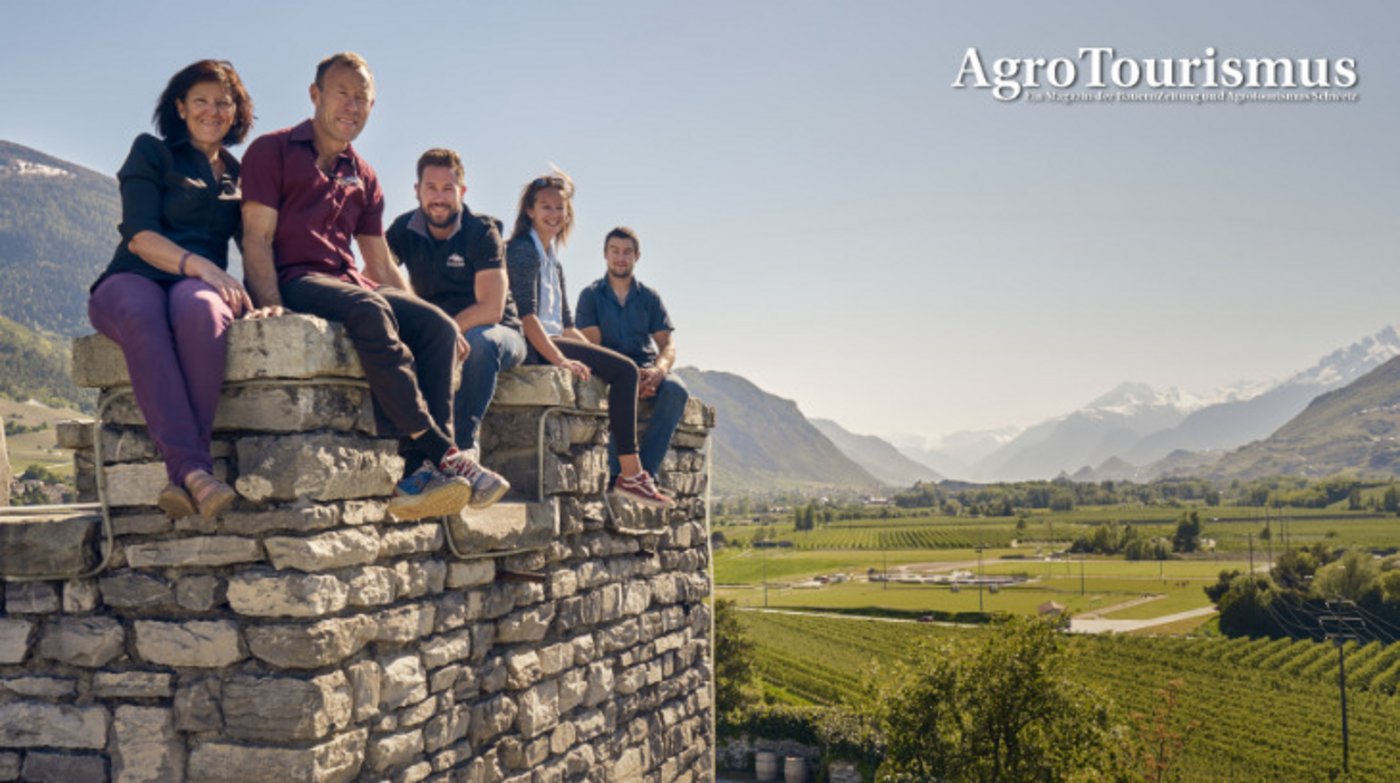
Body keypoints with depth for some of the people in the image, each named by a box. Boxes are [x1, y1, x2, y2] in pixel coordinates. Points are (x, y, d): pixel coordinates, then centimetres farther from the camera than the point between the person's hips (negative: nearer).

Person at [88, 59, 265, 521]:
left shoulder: (240, 176, 24)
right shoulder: (152, 153, 13)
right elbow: (139, 236, -1)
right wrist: (201, 266, -19)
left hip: (199, 289, 2)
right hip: (134, 281, -1)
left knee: (198, 307, -39)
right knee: (140, 313, -41)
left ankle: (182, 471, -46)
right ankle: (195, 469, -53)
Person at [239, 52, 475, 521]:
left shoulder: (362, 177, 23)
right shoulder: (273, 151, 7)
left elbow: (381, 264, 25)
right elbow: (256, 241, -4)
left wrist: (419, 315, 13)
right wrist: (274, 312, -21)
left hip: (350, 284, 6)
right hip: (293, 281, -6)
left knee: (438, 327, -19)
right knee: (369, 311, -36)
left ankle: (419, 470, -30)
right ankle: (442, 455, -33)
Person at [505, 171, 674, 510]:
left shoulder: (551, 258, 24)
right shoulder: (524, 250, -6)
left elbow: (566, 325, 23)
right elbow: (525, 315, -18)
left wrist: (593, 353, 11)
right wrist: (560, 359, -26)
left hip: (550, 343, 10)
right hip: (530, 349, -10)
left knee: (624, 371, 0)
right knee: (624, 369, -17)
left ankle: (632, 472, -11)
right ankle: (630, 473, -17)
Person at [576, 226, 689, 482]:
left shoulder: (650, 298, 15)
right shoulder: (591, 295, 7)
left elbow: (667, 344, 5)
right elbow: (592, 344, -5)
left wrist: (659, 370, -20)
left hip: (646, 369, 3)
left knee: (677, 390, -29)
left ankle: (646, 469, -30)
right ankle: (618, 473, -37)